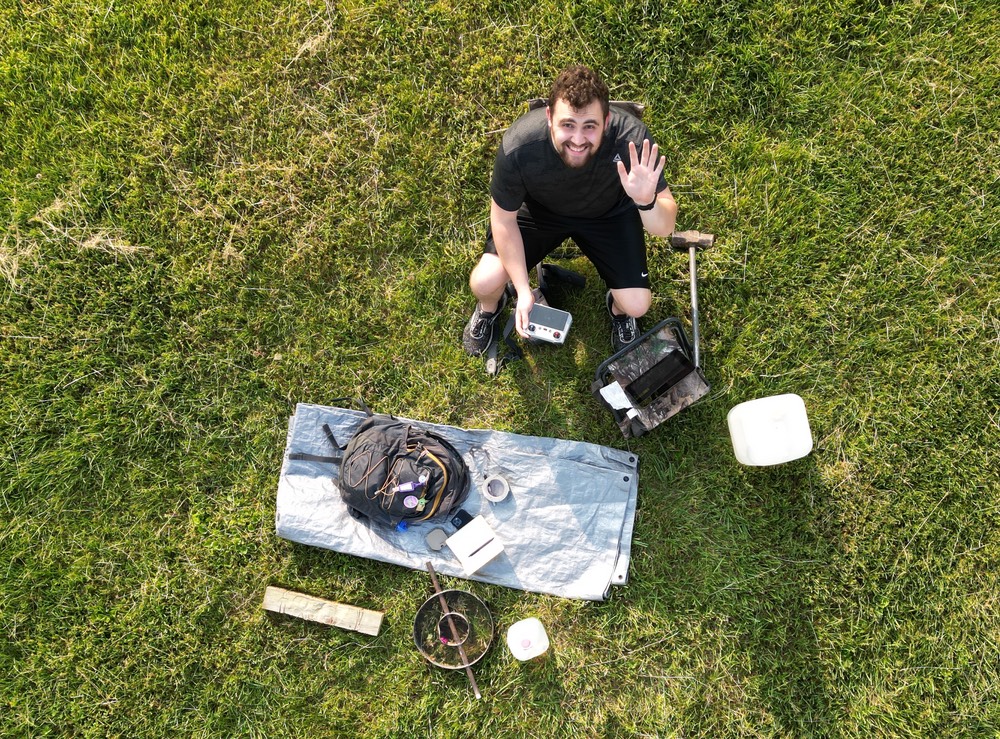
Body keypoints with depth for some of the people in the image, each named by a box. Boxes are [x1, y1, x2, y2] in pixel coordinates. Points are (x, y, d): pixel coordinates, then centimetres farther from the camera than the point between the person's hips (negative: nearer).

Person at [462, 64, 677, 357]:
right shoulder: (518, 147, -36)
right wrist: (523, 290, -20)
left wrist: (646, 200, -54)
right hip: (539, 210, 0)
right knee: (484, 282, -17)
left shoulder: (632, 139, -37)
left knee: (637, 305, -13)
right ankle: (489, 308, 23)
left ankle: (618, 310, 28)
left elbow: (664, 228, -31)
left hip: (609, 213, 1)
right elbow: (504, 218, -18)